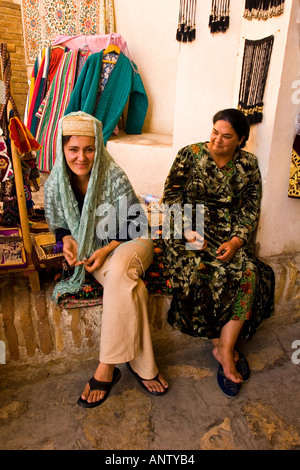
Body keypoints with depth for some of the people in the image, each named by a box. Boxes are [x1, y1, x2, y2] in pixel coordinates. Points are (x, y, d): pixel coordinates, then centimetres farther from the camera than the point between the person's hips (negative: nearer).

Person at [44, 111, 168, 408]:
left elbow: (136, 223, -10)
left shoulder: (114, 177, -16)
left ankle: (107, 367, -23)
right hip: (89, 251, 2)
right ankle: (142, 366, -14)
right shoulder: (55, 184, -6)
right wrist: (67, 240, -15)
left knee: (118, 271, -37)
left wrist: (107, 249, -22)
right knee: (129, 287, -30)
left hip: (128, 243, -1)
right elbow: (59, 224, 8)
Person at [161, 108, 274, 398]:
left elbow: (251, 210, 4)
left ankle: (225, 349, -10)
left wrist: (236, 241, -14)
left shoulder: (248, 164, 6)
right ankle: (222, 346, -6)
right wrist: (186, 231, -17)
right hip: (189, 228, -1)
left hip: (229, 233, 2)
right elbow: (171, 198, -2)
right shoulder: (190, 155, 1)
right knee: (197, 271, -28)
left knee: (249, 273, -25)